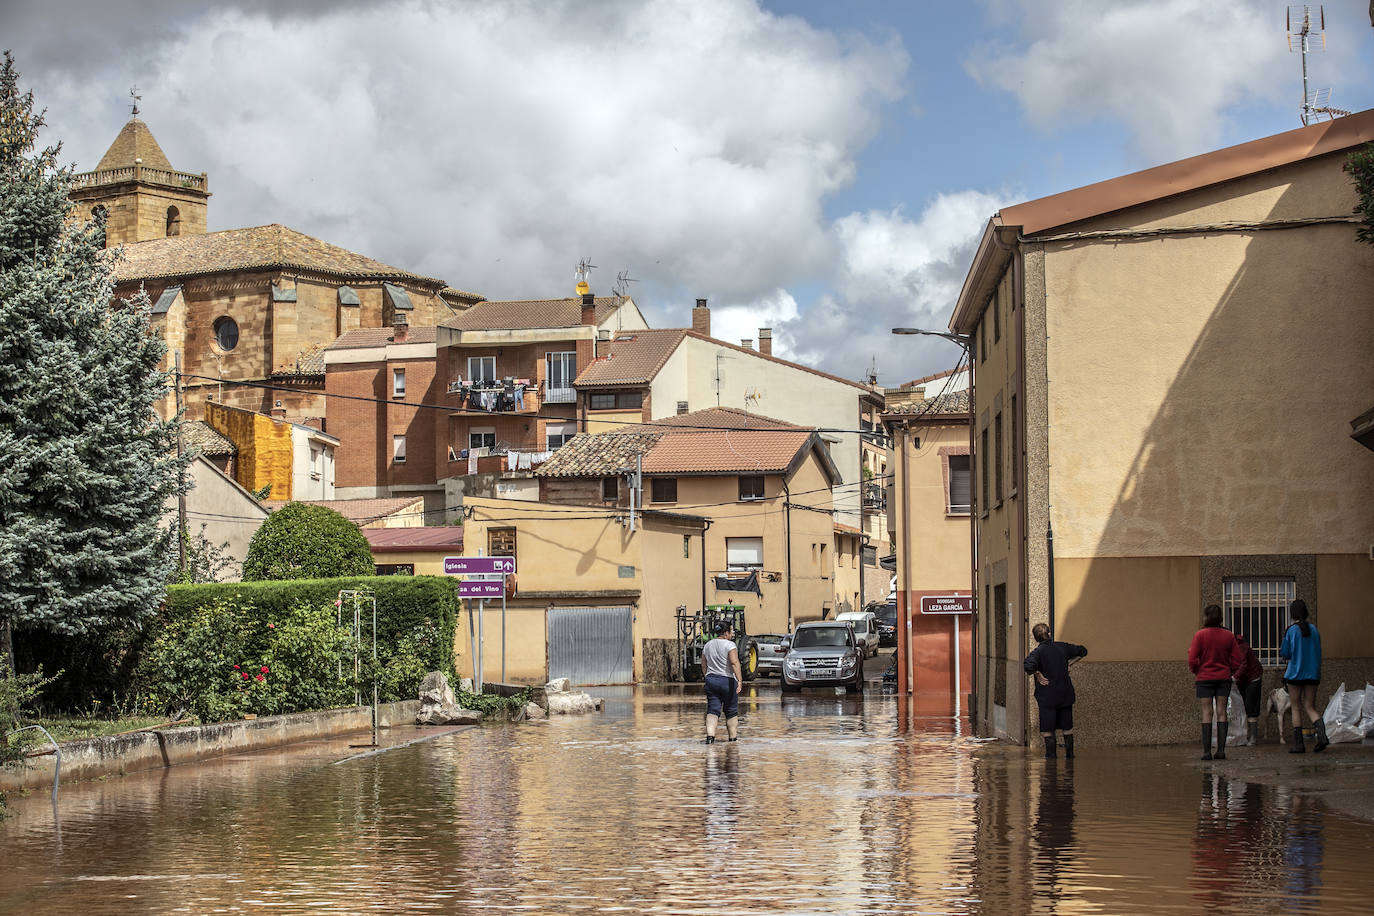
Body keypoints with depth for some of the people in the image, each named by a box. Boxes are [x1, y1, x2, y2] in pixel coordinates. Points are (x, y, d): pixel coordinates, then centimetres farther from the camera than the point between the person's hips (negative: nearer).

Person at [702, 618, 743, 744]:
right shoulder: (730, 645, -10)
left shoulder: (708, 646, 10)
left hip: (711, 681, 5)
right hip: (728, 681, -5)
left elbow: (704, 666, 16)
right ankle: (733, 737, 16)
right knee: (731, 711, 9)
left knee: (712, 710, -1)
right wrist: (739, 680, -26)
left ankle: (710, 735, -17)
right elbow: (734, 662, -22)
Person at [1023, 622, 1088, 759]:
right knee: (1067, 726, 15)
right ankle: (1069, 751, 18)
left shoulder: (1038, 651, -14)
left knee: (1047, 727, 5)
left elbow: (1029, 667, -33)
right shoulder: (1062, 647, 3)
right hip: (1065, 693, 5)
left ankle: (1050, 753, 5)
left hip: (1047, 695, -5)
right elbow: (1082, 651, 17)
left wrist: (1038, 675, -16)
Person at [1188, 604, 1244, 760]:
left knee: (1206, 713, -1)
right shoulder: (1228, 636, 1)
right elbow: (1237, 660, 2)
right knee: (1221, 712, 5)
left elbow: (1193, 660, -11)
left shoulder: (1199, 635, -9)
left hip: (1205, 678, -3)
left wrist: (1195, 670, 10)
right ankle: (1221, 750, 1)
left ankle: (1207, 751, -6)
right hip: (1224, 678, 3)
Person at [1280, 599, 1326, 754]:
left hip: (1295, 674, -4)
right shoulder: (1314, 629, 4)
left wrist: (1281, 652, 13)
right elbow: (1318, 652, 10)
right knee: (1310, 707, 8)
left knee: (1296, 708, 5)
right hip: (1312, 674, 4)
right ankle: (1321, 733, -17)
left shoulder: (1291, 630, -9)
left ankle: (1298, 744, 2)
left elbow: (1285, 653, -8)